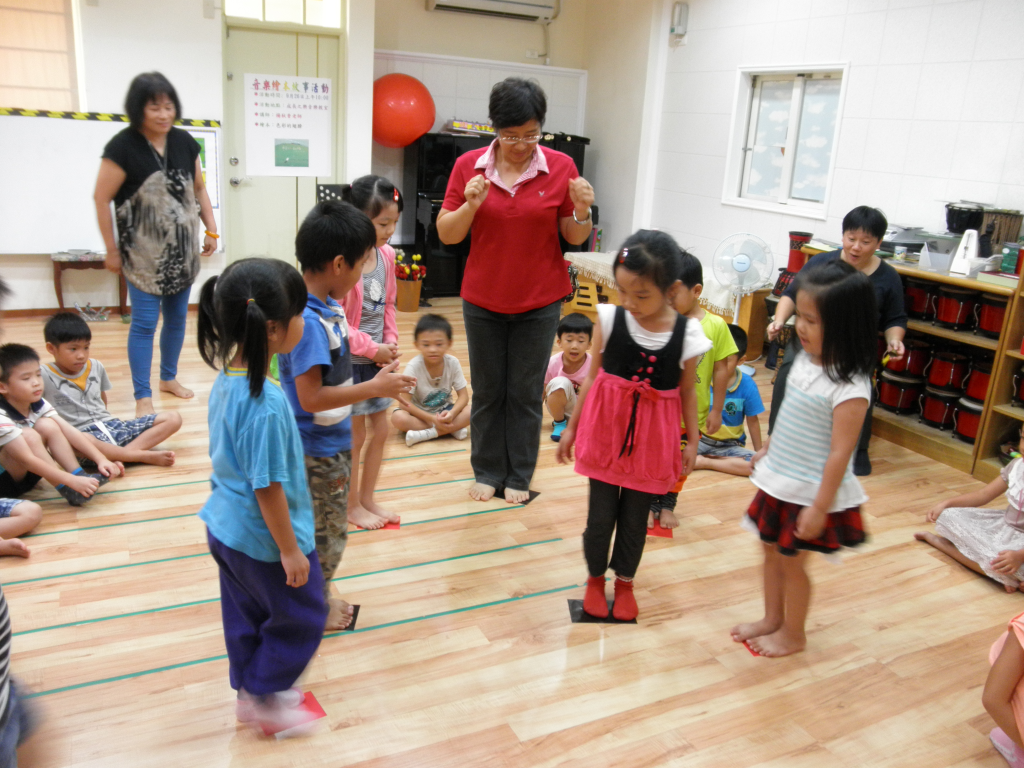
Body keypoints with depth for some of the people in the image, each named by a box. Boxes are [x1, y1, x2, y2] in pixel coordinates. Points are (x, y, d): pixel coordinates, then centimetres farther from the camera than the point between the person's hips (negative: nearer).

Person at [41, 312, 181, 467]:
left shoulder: (96, 366, 12)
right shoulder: (44, 376, -3)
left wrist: (104, 421, 16)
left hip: (112, 425, 6)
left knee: (173, 418, -8)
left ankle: (120, 454, -27)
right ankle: (146, 456, -32)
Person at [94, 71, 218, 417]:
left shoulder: (184, 142, 2)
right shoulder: (123, 147, -12)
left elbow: (199, 189, 13)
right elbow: (101, 199, -9)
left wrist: (211, 229, 6)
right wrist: (112, 250, -7)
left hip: (183, 251, 5)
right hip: (145, 254, -5)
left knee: (177, 317, 15)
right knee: (144, 322, -4)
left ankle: (169, 377, 33)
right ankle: (142, 396, 5)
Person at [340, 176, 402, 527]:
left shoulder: (386, 255, 0)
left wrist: (390, 343, -2)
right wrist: (373, 349, -17)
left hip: (378, 356, 7)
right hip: (349, 359, -7)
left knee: (381, 429, 14)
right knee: (355, 435, 6)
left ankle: (367, 496, 31)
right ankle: (351, 504, 25)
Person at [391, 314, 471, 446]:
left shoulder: (453, 363, -14)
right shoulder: (414, 366, -22)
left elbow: (463, 396, -10)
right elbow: (404, 402, -22)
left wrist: (451, 413, -30)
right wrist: (432, 419, -30)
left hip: (444, 410, 2)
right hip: (419, 412, -2)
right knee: (398, 418, -34)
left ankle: (426, 434, -25)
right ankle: (452, 429, -27)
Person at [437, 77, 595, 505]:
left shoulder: (560, 167, -6)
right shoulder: (469, 166, -5)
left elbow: (575, 237, -1)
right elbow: (446, 234, -4)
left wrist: (582, 210, -21)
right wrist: (471, 205, -22)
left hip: (539, 301, -1)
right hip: (483, 299, 1)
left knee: (526, 393, 9)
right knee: (487, 390, 12)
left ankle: (519, 476, 25)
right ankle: (488, 472, 29)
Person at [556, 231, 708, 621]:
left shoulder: (687, 334, -10)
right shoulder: (609, 319, -10)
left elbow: (687, 391, 2)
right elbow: (592, 377, 0)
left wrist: (692, 441, 5)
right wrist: (572, 427, 5)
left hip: (652, 438, 0)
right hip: (606, 430, 0)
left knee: (635, 515, 13)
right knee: (601, 512, 8)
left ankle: (624, 582, 36)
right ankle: (594, 578, 33)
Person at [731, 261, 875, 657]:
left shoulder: (849, 388, -26)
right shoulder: (805, 360, -3)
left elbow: (840, 453, -24)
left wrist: (820, 507, -21)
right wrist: (767, 448, 21)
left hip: (810, 492, -7)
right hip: (779, 481, 7)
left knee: (791, 561, 9)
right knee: (772, 550, 20)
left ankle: (793, 634, 33)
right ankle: (772, 620, 41)